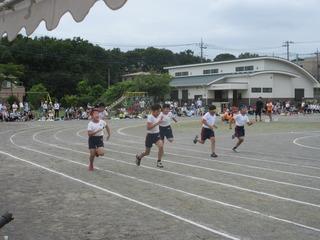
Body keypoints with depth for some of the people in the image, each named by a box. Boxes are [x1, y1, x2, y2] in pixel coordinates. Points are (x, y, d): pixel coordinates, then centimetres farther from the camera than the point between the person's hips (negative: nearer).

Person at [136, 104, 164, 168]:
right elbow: (148, 127, -29)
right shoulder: (150, 117, -19)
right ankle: (138, 156, 43)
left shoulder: (158, 116, 1)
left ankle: (159, 162, -9)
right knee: (147, 152, 10)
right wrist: (157, 123, -33)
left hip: (157, 134, 5)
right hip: (150, 135, -5)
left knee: (161, 146, -23)